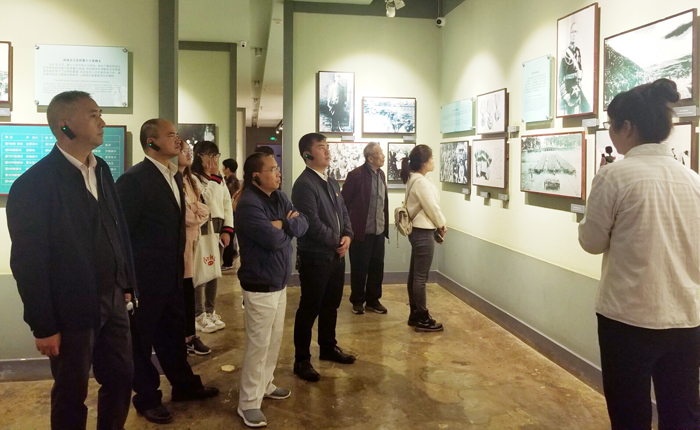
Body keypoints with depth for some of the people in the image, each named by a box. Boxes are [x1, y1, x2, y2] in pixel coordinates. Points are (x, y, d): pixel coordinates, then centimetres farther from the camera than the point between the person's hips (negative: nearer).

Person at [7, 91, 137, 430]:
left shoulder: (101, 169, 5)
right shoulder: (33, 184, -16)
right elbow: (28, 263, -15)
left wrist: (127, 284, 10)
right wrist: (43, 326, -12)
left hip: (112, 301, 6)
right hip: (71, 310, -6)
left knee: (121, 377, 17)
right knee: (71, 394, 12)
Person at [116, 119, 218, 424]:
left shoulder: (175, 176, 8)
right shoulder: (133, 179, -18)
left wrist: (179, 265, 13)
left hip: (171, 274, 8)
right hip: (145, 277, -7)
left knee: (173, 332, 21)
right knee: (142, 338, 11)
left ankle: (184, 385, 38)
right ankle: (147, 398, 28)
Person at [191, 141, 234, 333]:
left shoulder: (219, 178, 15)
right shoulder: (192, 177, -9)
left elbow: (227, 203, 13)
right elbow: (206, 200, -21)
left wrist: (227, 229, 6)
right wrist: (213, 177, -19)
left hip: (218, 227, 8)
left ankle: (210, 311, 23)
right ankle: (199, 315, 4)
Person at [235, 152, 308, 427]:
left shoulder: (279, 198, 6)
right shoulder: (249, 204, -21)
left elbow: (303, 226, 1)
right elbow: (273, 239, -29)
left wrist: (282, 224, -18)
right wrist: (288, 227, -8)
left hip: (280, 282, 9)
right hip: (260, 285, -8)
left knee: (274, 339, 19)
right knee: (259, 344, 0)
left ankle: (265, 385, 37)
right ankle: (248, 403, 14)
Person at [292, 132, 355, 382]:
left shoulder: (332, 183, 13)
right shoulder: (304, 184, -16)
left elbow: (343, 212, 16)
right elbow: (312, 223, -22)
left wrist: (347, 236, -3)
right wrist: (336, 241, -11)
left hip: (336, 254, 8)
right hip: (315, 257, -8)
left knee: (331, 305, 19)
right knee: (309, 309, 1)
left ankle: (328, 347, 36)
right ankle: (302, 360, 14)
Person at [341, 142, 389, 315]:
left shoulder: (381, 174, 10)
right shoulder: (356, 175, -12)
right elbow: (344, 202, -9)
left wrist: (384, 224, 13)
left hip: (379, 231, 6)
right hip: (361, 231, -6)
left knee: (377, 267, 11)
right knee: (359, 268, 6)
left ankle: (373, 300, 24)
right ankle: (357, 301, 20)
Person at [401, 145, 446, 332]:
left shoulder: (413, 179, 11)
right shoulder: (421, 182, -20)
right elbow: (432, 208, -16)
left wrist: (437, 226, 9)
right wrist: (442, 225, 1)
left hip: (417, 230, 10)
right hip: (423, 232, -10)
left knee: (414, 274, 13)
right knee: (421, 277, -3)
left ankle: (415, 314, 22)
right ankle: (422, 319, 5)